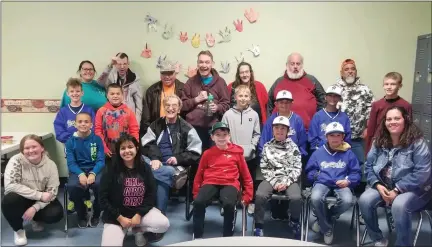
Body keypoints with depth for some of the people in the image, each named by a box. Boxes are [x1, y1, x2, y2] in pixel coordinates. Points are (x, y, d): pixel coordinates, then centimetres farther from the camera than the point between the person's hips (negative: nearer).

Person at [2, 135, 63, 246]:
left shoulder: (50, 165, -12)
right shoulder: (16, 160, -19)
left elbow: (52, 192, -12)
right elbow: (10, 185, -29)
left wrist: (35, 208, -28)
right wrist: (40, 195, -31)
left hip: (41, 201, 2)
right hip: (21, 199, -2)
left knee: (56, 214, -24)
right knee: (9, 200, -34)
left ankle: (36, 219, 14)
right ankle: (18, 230, -4)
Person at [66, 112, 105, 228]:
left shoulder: (97, 139, 1)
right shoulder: (70, 141, 2)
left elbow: (101, 160, -4)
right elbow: (71, 162, -4)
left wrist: (93, 173, -24)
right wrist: (80, 174, -24)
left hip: (94, 170, 0)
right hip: (78, 171, 1)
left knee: (100, 184, -32)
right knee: (72, 186, -32)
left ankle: (96, 214, -2)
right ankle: (81, 215, -2)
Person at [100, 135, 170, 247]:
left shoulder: (144, 168, -1)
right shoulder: (110, 170, -9)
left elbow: (151, 194, -1)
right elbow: (103, 199, -8)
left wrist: (139, 215, -13)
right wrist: (120, 218, -13)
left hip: (140, 210, 3)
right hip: (116, 216, -3)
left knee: (164, 224, -20)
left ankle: (138, 230, 9)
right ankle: (121, 231, 9)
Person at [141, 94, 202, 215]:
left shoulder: (187, 129, 9)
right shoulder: (156, 125, 19)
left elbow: (195, 153, 6)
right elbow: (146, 145, 5)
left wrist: (178, 159, -11)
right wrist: (154, 158, -16)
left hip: (175, 166, -2)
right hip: (156, 163, 2)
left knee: (162, 180, -34)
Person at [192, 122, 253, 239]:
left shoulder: (237, 152, 11)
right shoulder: (207, 153, 14)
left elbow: (246, 175, 14)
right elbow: (199, 174, 18)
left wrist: (247, 195, 8)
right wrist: (196, 193, 10)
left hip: (230, 183, -1)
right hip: (211, 182, 2)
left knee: (229, 204, -34)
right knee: (198, 202, -28)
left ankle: (228, 237, -14)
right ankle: (197, 237, -11)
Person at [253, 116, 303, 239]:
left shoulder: (293, 147, 9)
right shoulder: (267, 146, 11)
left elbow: (297, 168, 2)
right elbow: (264, 168, 5)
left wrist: (286, 182, -12)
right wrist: (274, 182, -9)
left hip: (289, 180, 0)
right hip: (271, 179, 1)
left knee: (296, 197, -31)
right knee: (260, 195, -30)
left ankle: (294, 222, 1)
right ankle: (258, 227, -15)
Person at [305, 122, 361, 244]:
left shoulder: (348, 153, 16)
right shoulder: (318, 153, 18)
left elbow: (356, 173, 12)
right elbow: (309, 171, 19)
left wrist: (348, 181, -9)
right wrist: (316, 176, -3)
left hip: (341, 184, 0)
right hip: (322, 183, 0)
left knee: (347, 201, -34)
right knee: (315, 199, -35)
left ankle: (323, 220, -4)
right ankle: (327, 228, -6)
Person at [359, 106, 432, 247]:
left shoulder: (417, 142, -11)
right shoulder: (379, 142, 4)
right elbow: (368, 166, 5)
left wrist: (397, 190, -22)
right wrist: (378, 185, -14)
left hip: (413, 189, -5)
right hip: (384, 187, 5)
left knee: (399, 205, -36)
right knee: (364, 200, -21)